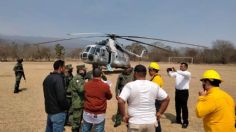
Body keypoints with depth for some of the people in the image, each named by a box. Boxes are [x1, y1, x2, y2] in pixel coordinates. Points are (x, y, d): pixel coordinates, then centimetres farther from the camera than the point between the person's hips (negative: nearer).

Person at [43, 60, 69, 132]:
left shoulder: (47, 78, 7)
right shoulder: (58, 79, -22)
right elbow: (61, 97, -27)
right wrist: (67, 106, -12)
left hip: (49, 109, 9)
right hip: (58, 111, -9)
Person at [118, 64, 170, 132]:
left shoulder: (130, 85, -11)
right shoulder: (154, 86, 1)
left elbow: (120, 101, -22)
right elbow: (166, 99, 8)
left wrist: (124, 115, -10)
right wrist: (159, 113, 10)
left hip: (135, 123, -3)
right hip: (151, 122, 3)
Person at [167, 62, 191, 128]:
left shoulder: (188, 73, -8)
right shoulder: (177, 73, 10)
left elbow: (184, 74, -31)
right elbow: (171, 74, 3)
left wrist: (176, 71, -43)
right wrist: (169, 71, -18)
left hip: (184, 92, -6)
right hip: (177, 91, 6)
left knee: (184, 107, -2)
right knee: (177, 106, 15)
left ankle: (185, 122, 8)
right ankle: (178, 120, 30)